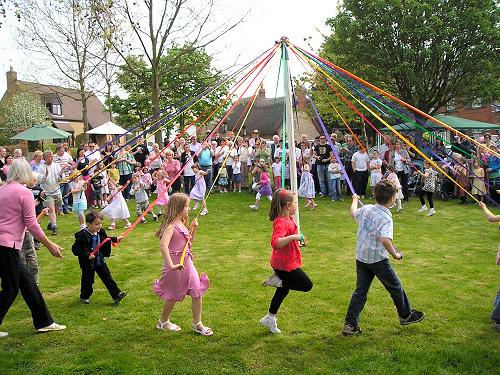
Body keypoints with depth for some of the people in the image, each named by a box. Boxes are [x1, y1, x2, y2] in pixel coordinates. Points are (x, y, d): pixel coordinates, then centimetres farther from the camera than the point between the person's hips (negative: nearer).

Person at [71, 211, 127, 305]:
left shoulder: (100, 232, -2)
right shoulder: (82, 236, -22)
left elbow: (106, 239, 20)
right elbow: (75, 249, -23)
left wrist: (115, 239, 8)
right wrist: (87, 255, -31)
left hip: (100, 261, 5)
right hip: (88, 263, -5)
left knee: (108, 278, 7)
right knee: (87, 281, 12)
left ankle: (116, 295, 10)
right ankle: (84, 297, 34)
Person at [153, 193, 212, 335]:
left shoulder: (182, 224, 9)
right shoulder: (171, 225, -18)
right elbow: (163, 245, -31)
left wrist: (194, 229, 7)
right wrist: (171, 265, -35)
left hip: (187, 263, 8)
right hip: (176, 265, -8)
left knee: (197, 293, 6)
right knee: (173, 296, 10)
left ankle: (197, 324, 20)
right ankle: (163, 322, 33)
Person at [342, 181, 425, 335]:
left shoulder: (366, 208, -1)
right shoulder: (386, 218, -21)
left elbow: (353, 212, 22)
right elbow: (385, 239, -37)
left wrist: (355, 200, 42)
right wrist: (395, 255, -21)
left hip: (361, 257, 6)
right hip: (378, 259, -6)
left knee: (360, 290, 12)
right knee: (395, 287, 17)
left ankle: (350, 324, 9)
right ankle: (406, 315, 36)